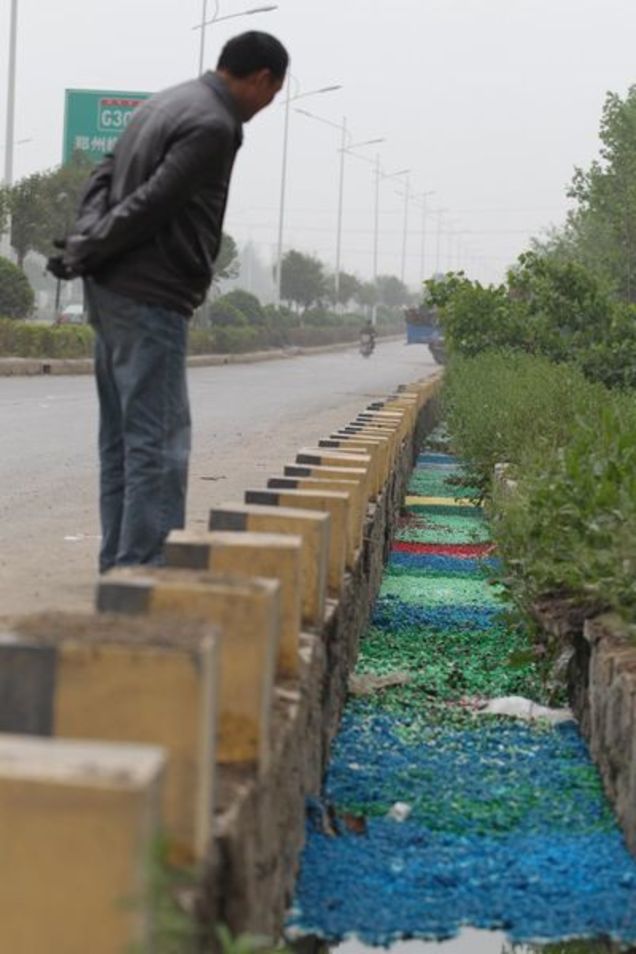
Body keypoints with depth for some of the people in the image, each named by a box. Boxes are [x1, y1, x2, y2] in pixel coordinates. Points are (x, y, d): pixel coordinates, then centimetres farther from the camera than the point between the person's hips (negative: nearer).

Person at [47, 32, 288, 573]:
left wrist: (83, 244, 3)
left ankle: (119, 564, 17)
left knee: (121, 437, 12)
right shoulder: (214, 126, -15)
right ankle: (144, 567, -9)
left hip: (113, 290, 10)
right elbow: (149, 205, -18)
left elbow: (106, 175, 17)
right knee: (159, 441, -8)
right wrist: (82, 254, -8)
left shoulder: (168, 103, 16)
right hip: (151, 297, -10)